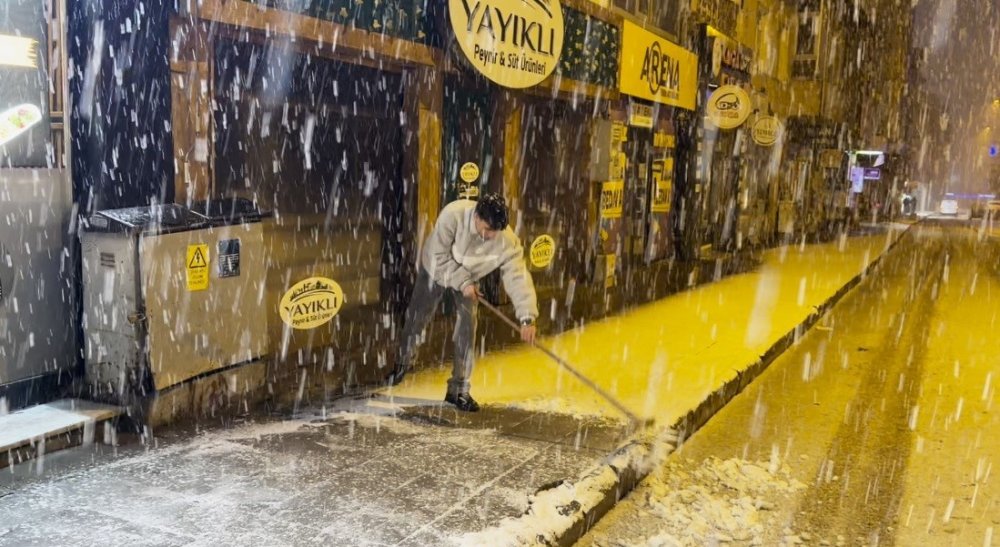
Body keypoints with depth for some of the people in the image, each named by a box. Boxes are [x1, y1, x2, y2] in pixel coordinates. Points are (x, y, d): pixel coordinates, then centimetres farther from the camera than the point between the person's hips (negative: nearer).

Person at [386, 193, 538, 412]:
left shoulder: (507, 240, -33)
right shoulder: (453, 214, -38)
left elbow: (518, 276, -36)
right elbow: (439, 256, -29)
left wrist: (527, 317, -45)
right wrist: (462, 282, -32)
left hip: (469, 279, 1)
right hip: (436, 269, -1)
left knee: (467, 328, -7)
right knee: (416, 319, 10)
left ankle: (459, 389, 6)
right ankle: (401, 366, 37)